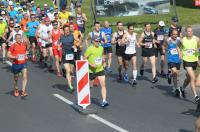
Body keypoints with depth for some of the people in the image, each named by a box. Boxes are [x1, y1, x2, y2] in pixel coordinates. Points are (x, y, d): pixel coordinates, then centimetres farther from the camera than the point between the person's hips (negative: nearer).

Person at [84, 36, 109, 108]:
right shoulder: (89, 49, -13)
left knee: (103, 85, -9)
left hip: (100, 69, 4)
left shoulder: (101, 48, 6)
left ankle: (104, 101, -11)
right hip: (92, 70, -4)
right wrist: (91, 64, -22)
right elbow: (84, 59, -12)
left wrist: (103, 60, 4)